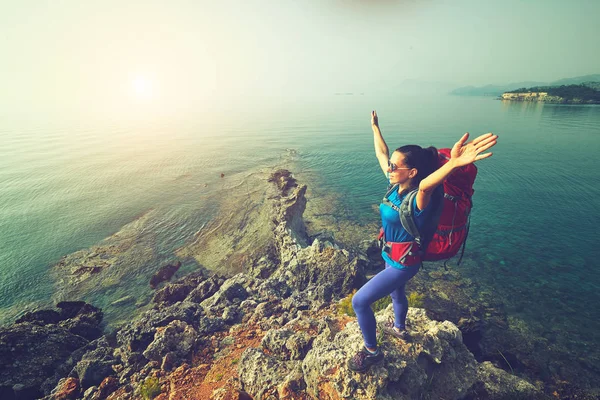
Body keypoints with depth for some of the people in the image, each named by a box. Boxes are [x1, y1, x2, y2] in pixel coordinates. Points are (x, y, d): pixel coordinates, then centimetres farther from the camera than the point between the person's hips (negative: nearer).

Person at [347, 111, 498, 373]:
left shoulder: (418, 198, -31)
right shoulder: (395, 185, -10)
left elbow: (426, 184, -56)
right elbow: (381, 153, 3)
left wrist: (454, 163, -75)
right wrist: (375, 127, 13)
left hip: (402, 264, -8)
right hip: (391, 257, 8)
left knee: (359, 302, -3)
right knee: (396, 292, 32)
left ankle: (371, 351, 21)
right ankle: (399, 329, 62)